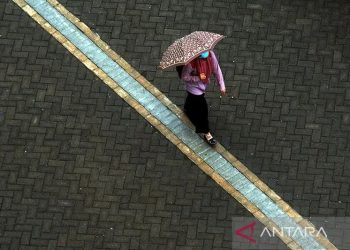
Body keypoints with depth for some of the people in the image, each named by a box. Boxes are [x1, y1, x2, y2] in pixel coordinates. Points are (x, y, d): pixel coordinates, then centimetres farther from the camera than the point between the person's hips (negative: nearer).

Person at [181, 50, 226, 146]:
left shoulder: (210, 54, -22)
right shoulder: (191, 62, -35)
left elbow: (216, 69, -12)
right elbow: (184, 77, -26)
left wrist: (222, 86, -10)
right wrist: (198, 78, -35)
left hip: (203, 85, 6)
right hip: (194, 87, -6)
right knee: (203, 107, -4)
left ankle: (187, 110, 66)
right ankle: (206, 132, 15)